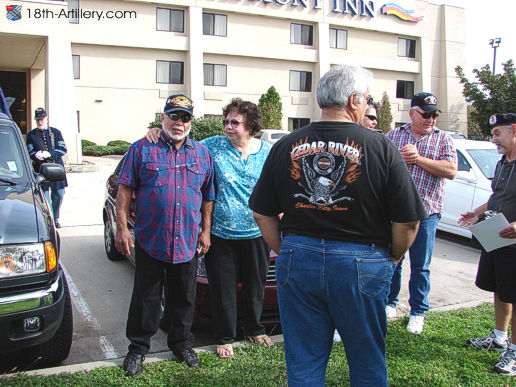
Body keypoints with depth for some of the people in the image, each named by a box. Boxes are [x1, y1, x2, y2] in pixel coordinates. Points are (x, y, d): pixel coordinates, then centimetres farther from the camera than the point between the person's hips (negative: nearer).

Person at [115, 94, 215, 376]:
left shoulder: (201, 154, 10)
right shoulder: (142, 149, 1)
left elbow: (208, 196, 12)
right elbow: (125, 189, 0)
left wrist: (205, 231, 7)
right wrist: (121, 227, -7)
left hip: (188, 243, 3)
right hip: (149, 240, -2)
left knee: (184, 299, 14)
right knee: (145, 298, 7)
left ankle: (182, 343, 31)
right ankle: (137, 348, 23)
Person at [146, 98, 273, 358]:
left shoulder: (269, 152, 0)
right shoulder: (213, 146, -3)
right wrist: (158, 133, -10)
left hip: (256, 234, 1)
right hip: (221, 234, -1)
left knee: (255, 287, 16)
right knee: (223, 290, 8)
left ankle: (255, 330, 39)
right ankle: (225, 338, 26)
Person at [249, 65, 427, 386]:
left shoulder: (285, 146, 0)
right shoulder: (381, 148, -9)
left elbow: (263, 214, 4)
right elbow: (407, 221, -7)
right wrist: (393, 258, 10)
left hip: (297, 260, 3)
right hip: (361, 264, -2)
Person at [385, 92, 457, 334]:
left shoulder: (443, 139, 4)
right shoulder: (393, 135, 9)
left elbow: (451, 171, -9)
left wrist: (418, 158, -14)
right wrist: (399, 158, -13)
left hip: (425, 212, -1)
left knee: (420, 266, 6)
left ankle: (418, 312, 21)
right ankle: (390, 303, 29)